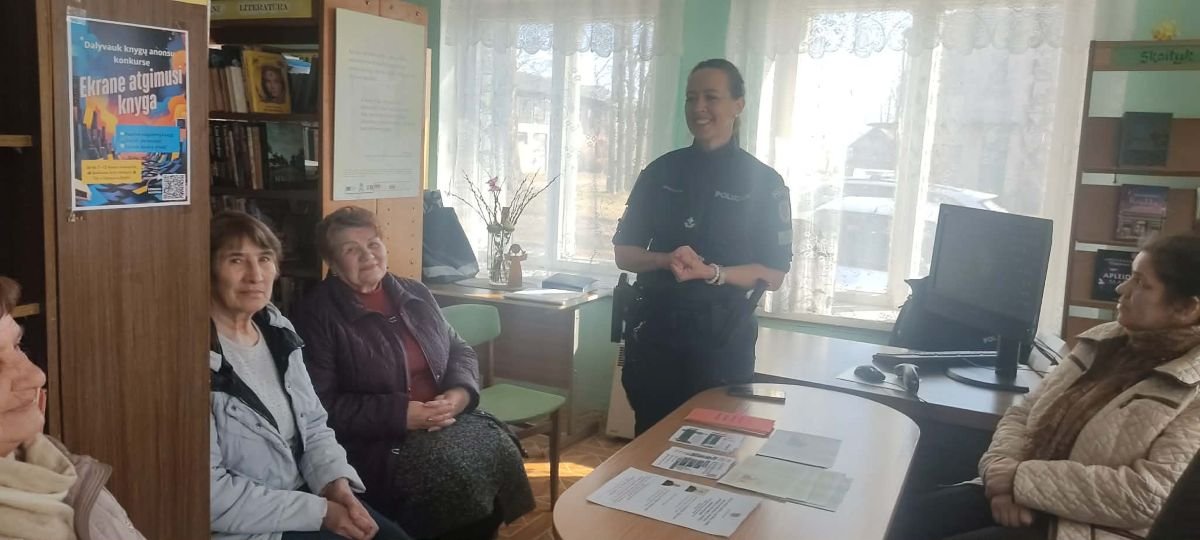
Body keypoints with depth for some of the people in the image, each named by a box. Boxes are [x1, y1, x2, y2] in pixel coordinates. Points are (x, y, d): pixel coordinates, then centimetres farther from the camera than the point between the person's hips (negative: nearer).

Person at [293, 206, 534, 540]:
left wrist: (460, 393, -7)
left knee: (498, 448, -17)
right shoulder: (318, 313, -6)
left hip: (443, 419, 6)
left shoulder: (415, 295, 12)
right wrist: (401, 415, -19)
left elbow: (459, 350, 16)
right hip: (374, 440, -6)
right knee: (452, 468, -27)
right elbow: (321, 406, -13)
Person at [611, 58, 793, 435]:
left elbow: (773, 274, -4)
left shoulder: (764, 182, -1)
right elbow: (623, 252, 6)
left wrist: (711, 273, -20)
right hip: (654, 327, 3)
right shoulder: (661, 172, 7)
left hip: (722, 334, -2)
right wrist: (667, 261, -14)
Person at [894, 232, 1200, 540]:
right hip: (1024, 502, 6)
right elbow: (1023, 414, 10)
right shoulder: (1104, 341, 9)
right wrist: (1004, 469, -11)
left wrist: (1023, 479, -19)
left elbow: (1148, 496, -21)